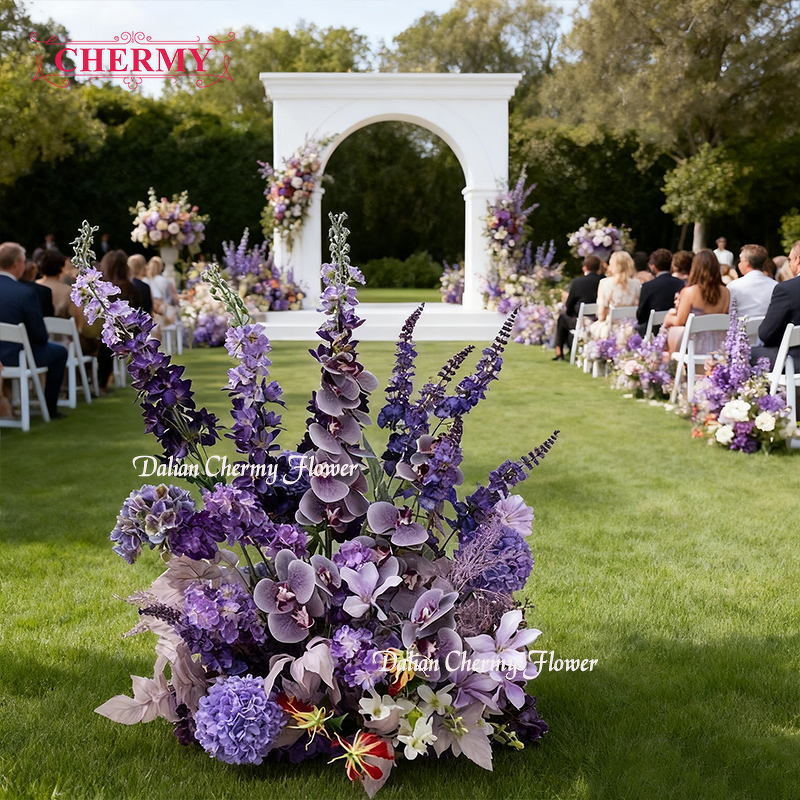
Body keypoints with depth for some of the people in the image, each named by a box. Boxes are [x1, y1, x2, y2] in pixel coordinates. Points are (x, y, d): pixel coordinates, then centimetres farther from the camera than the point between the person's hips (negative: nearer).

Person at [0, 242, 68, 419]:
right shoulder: (25, 292, -22)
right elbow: (40, 335, -15)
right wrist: (41, 339, 8)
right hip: (16, 356, -6)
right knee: (60, 352, 19)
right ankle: (50, 408, 21)